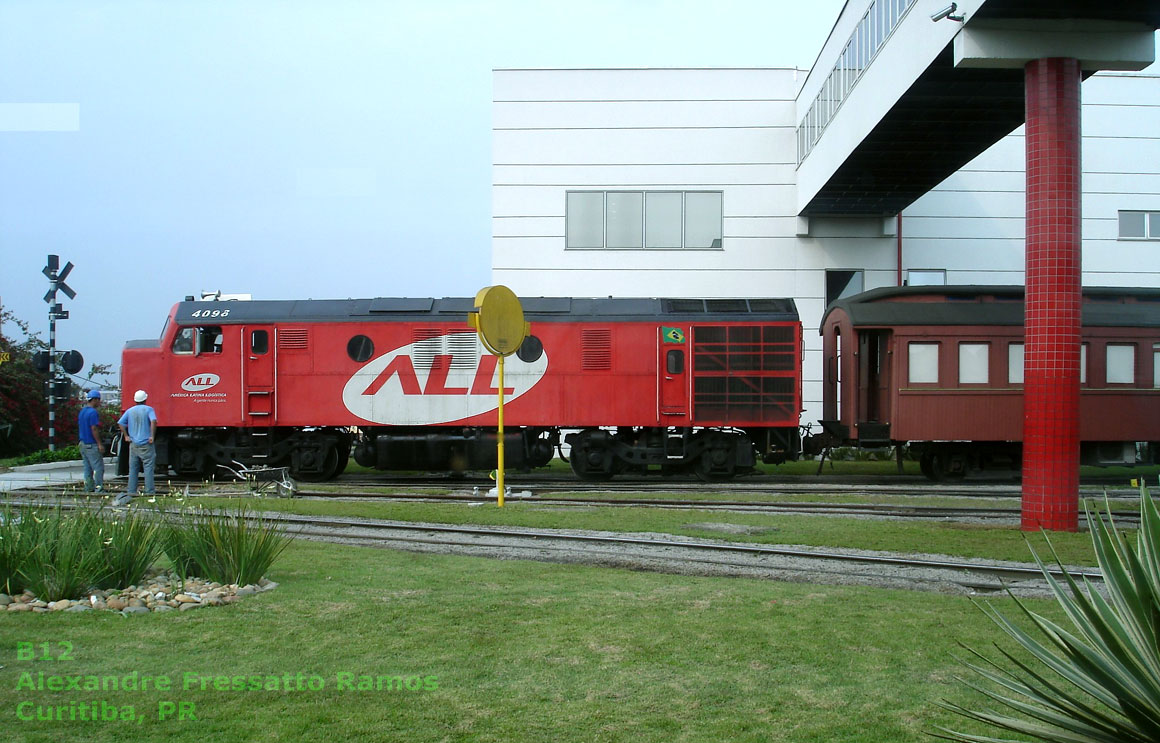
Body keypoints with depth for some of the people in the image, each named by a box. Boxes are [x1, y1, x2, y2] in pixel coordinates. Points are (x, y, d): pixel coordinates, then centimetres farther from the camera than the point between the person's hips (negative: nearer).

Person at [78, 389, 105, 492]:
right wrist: (100, 444, -16)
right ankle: (99, 489, -8)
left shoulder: (82, 411, 14)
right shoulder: (93, 412, -15)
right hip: (92, 445, -9)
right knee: (98, 467, -6)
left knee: (88, 468, 12)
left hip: (83, 444, 9)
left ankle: (88, 489, 13)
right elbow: (94, 429, -19)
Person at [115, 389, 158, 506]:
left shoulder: (130, 411, 8)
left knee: (133, 468, 8)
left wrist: (126, 436, 5)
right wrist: (152, 436, -17)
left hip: (133, 444, 4)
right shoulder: (148, 409, -5)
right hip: (146, 444, -4)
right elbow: (153, 421, -22)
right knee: (148, 467, -1)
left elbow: (120, 423, 1)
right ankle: (149, 491, -4)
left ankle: (131, 491, 8)